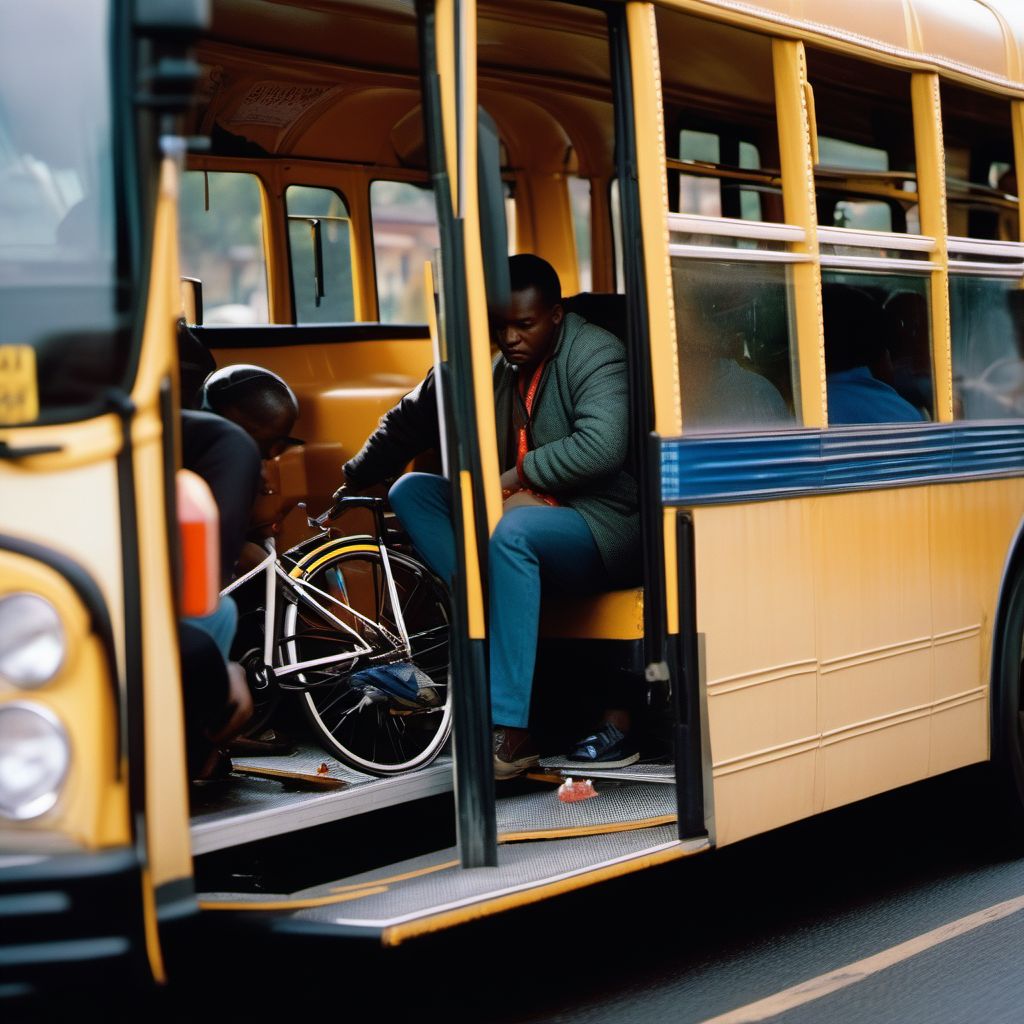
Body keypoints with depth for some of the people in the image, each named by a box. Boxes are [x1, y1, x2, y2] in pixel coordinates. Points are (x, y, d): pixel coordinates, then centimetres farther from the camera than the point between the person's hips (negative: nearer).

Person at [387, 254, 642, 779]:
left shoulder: (595, 353, -8)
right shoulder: (501, 369, 13)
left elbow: (602, 447, -24)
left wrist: (520, 475, -15)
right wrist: (502, 493, -11)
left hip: (602, 528, -8)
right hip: (520, 512, 8)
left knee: (512, 532, -38)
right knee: (411, 490, -6)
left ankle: (510, 731, -40)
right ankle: (492, 629, -24)